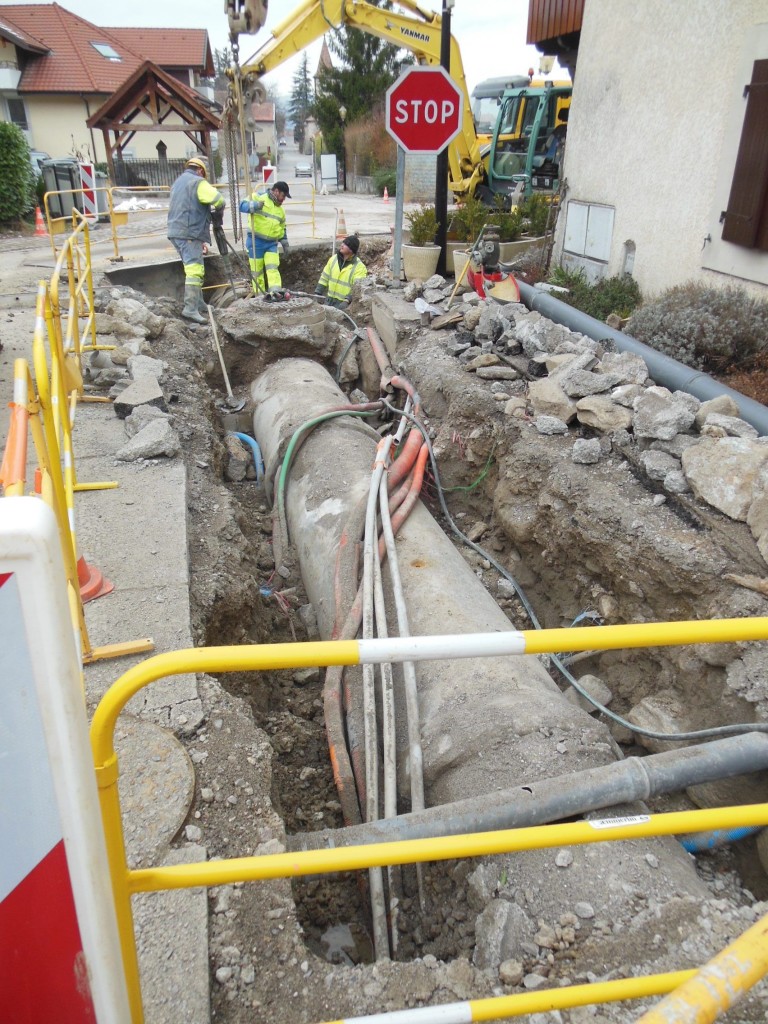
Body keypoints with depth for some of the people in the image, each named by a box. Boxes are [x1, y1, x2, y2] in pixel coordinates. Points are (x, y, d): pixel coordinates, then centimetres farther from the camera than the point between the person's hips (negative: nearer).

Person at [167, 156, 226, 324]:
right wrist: (218, 215, 3)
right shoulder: (197, 182, -6)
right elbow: (218, 200, -19)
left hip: (176, 231, 9)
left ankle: (199, 304, 24)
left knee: (194, 269, 18)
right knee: (195, 270, -15)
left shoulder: (178, 182, 24)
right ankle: (190, 309, -24)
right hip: (190, 233, -9)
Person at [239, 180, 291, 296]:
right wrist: (253, 206, -36)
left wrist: (284, 243, 22)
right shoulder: (258, 197, -5)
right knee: (257, 271, 1)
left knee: (273, 268, -9)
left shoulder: (280, 210, 16)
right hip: (256, 242, -5)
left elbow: (282, 228, 27)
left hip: (271, 244, 5)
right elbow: (242, 206, -17)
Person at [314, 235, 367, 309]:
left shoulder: (359, 267, -14)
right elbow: (324, 277, 10)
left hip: (344, 304, -6)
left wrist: (347, 301, -37)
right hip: (329, 301, 6)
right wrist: (317, 293, 5)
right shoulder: (334, 258, 4)